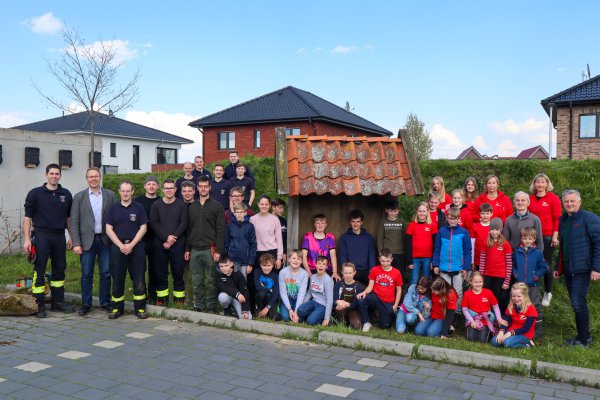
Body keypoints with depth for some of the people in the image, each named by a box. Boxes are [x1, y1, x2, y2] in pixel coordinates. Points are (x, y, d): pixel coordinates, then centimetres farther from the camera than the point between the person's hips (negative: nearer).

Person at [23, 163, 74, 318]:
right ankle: (39, 305, 5)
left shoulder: (66, 194, 9)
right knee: (39, 271, -2)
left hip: (59, 236, 4)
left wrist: (71, 237, 11)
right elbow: (28, 217, -2)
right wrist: (27, 239, -8)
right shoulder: (35, 193, -1)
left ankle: (58, 302, 21)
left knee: (59, 270, 10)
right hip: (42, 235, -4)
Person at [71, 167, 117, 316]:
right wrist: (76, 243, -6)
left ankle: (105, 302, 18)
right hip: (87, 240, 0)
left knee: (106, 273, 6)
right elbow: (74, 222, 1)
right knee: (86, 274, 5)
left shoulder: (110, 195, 5)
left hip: (105, 240, 1)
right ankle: (86, 304, 16)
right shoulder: (79, 197, 3)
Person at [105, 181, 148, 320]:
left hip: (136, 246, -1)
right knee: (117, 279, 4)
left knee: (139, 278, 0)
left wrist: (131, 245, -9)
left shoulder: (138, 207, 4)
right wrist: (121, 245, -8)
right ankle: (117, 308, 14)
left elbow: (143, 228, 0)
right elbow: (109, 229, 3)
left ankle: (140, 308, 7)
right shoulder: (114, 208, 7)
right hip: (117, 247, 1)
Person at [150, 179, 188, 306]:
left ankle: (179, 298, 10)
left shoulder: (181, 204, 4)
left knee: (178, 272, 1)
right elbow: (153, 223, -1)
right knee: (160, 273, 5)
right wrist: (166, 237, -12)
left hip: (178, 244, -1)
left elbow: (184, 224, -2)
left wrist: (172, 239, -11)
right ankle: (162, 298, 15)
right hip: (159, 244, 1)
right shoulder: (156, 205, 7)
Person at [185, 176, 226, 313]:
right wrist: (187, 249, 9)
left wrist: (218, 250, -12)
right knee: (197, 281, 7)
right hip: (195, 250, 4)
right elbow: (188, 229, 16)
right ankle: (198, 305, 17)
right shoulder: (192, 207, 15)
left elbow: (220, 230, -5)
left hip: (210, 249, -4)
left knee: (210, 281, 0)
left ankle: (211, 307, 10)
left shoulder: (217, 207, 1)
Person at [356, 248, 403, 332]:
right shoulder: (374, 270, -2)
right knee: (360, 300, -30)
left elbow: (399, 290, 4)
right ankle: (367, 322, -8)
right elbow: (370, 286, -1)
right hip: (376, 298, 0)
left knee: (384, 325, -1)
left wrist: (395, 305, -3)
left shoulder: (396, 273, -4)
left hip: (388, 303, 0)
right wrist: (364, 292, -23)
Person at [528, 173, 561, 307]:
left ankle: (548, 293, 18)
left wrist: (555, 236, -10)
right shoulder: (530, 199, 7)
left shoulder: (553, 198, -3)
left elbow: (557, 218, -5)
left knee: (546, 265, 3)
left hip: (548, 236, -3)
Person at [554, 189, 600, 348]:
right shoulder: (563, 220, 13)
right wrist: (558, 267, 19)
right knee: (577, 303, 13)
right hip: (567, 269, 7)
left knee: (578, 303, -7)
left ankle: (583, 340, 5)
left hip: (582, 269, -7)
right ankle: (585, 336, 24)